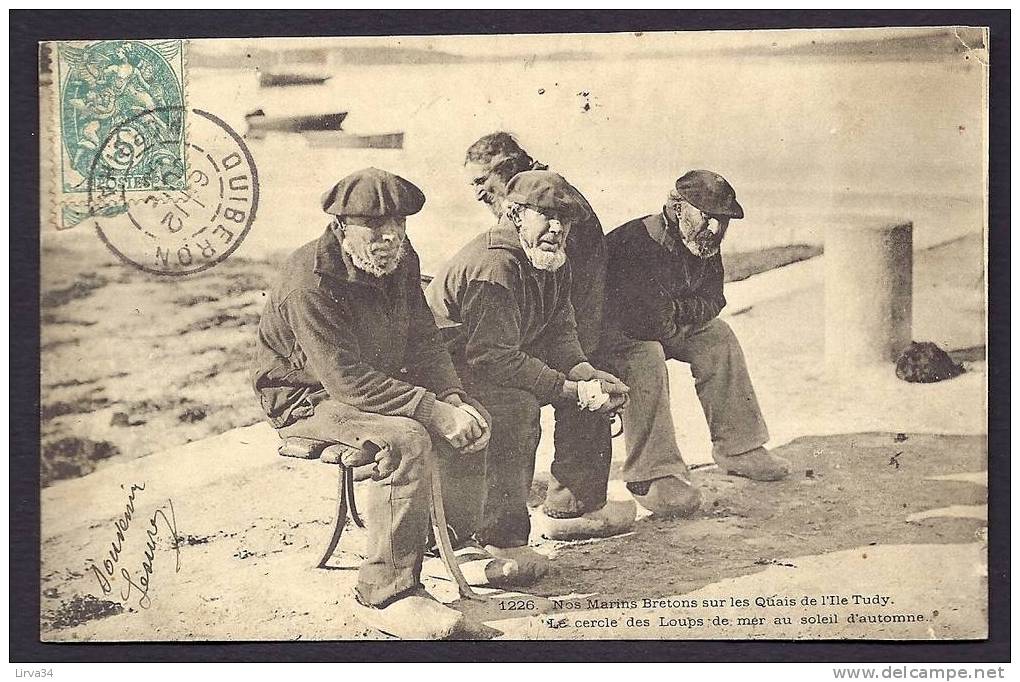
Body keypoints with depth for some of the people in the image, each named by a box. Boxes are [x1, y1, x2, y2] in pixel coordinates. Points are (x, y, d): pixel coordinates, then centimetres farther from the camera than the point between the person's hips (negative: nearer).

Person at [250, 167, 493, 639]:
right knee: (406, 440, -32)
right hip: (307, 400, -8)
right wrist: (435, 412, -33)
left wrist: (452, 399, -17)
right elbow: (347, 379, -32)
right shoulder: (310, 281, -27)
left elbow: (422, 343, 2)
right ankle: (385, 592, -25)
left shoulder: (401, 260, -1)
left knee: (473, 421, -5)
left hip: (381, 384, 8)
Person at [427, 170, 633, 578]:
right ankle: (502, 537, -29)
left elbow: (559, 330, 7)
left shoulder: (552, 259, 3)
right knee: (517, 404, -37)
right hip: (444, 369, -10)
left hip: (503, 356, 10)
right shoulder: (493, 267, -28)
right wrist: (571, 390, -30)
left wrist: (584, 372, -14)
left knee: (597, 389, 9)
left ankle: (584, 500, 20)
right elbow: (494, 359, -33)